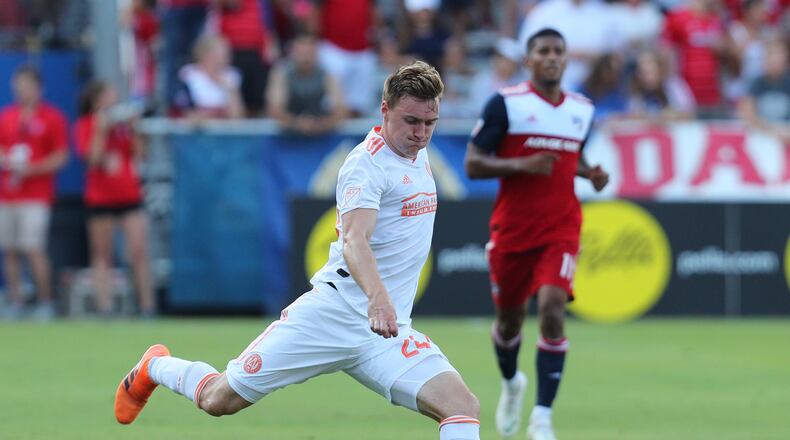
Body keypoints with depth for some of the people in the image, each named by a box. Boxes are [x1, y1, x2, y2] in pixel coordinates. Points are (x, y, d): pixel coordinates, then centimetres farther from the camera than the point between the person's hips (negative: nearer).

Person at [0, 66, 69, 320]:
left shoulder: (52, 118, 0)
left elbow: (60, 157, -2)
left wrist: (31, 169, -14)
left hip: (36, 195, -5)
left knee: (34, 249, -13)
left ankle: (45, 303, -6)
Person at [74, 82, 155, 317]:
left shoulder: (123, 120, 9)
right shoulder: (86, 126, 0)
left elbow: (138, 154, 4)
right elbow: (93, 158, -12)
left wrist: (132, 128, -6)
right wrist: (101, 130, -17)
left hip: (129, 194, 3)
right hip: (100, 198, -3)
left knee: (139, 253, -4)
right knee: (102, 257, 2)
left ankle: (147, 307, -2)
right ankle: (105, 308, 3)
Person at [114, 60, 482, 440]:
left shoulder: (418, 154, 11)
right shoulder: (368, 162, -15)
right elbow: (354, 241, -32)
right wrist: (377, 297, -49)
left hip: (389, 333, 6)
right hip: (332, 314, -6)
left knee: (463, 407, -17)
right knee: (218, 399, -1)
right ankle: (156, 367, 34)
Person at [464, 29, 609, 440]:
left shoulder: (582, 109, 7)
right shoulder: (505, 103, -7)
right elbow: (473, 164, -8)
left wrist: (591, 173, 3)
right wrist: (522, 165, -22)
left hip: (560, 229, 1)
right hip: (511, 231, -1)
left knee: (551, 310, -18)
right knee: (509, 317, 12)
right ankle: (511, 383, 46)